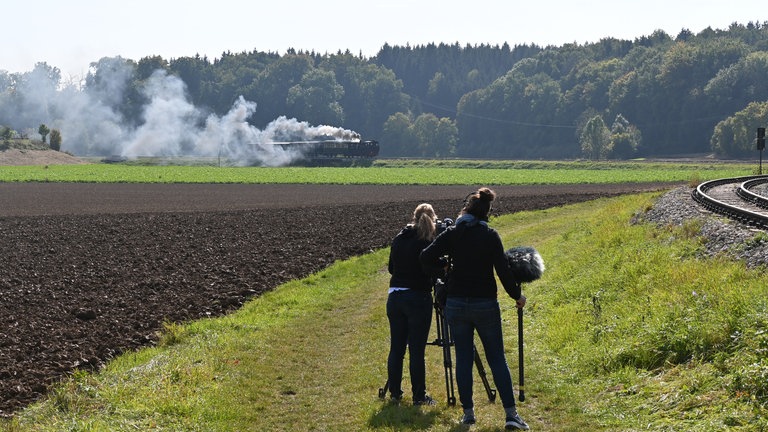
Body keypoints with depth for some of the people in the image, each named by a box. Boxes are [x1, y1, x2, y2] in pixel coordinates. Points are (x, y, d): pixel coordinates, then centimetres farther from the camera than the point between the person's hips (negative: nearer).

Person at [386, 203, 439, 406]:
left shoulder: (398, 239, 7)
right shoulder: (427, 243, -11)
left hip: (395, 296, 6)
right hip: (418, 298, -6)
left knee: (396, 348, 11)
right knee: (416, 350, -1)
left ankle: (394, 392, 17)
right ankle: (419, 395, 5)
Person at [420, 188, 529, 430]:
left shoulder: (452, 234, -2)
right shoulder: (490, 236, -6)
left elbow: (426, 258, -8)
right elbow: (503, 270, -9)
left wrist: (444, 263, 12)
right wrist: (517, 295, 4)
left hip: (456, 304, 1)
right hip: (485, 305, -1)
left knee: (463, 358, 10)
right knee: (497, 359, 4)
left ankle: (468, 412, 10)